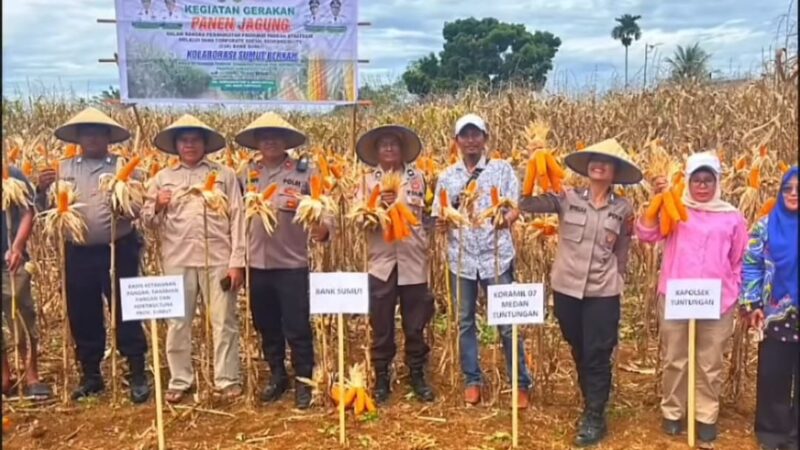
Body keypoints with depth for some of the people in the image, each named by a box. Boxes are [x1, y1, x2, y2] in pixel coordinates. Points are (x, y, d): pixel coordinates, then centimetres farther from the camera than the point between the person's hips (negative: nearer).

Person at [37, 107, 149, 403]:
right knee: (81, 316, 11)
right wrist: (42, 190, -9)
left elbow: (139, 208, -6)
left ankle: (138, 376, 12)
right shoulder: (63, 169, 10)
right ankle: (91, 376, 27)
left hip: (118, 251, -3)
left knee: (126, 313, 1)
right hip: (78, 254, 3)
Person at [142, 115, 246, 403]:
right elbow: (147, 220, 12)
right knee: (177, 323, 8)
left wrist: (237, 262, -5)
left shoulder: (225, 175, 5)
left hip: (218, 259, -2)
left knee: (224, 321, 3)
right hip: (178, 260, 2)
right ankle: (179, 380, 21)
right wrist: (157, 207, -11)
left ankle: (228, 379, 15)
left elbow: (237, 219, 1)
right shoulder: (162, 178, 11)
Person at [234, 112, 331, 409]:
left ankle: (303, 382, 19)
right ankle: (277, 376, 33)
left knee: (297, 328, 3)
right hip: (257, 263, 4)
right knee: (266, 327, 16)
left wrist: (324, 228, -29)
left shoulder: (304, 171, -5)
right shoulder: (248, 174, 7)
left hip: (292, 262, -4)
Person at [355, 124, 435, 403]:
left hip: (413, 262, 0)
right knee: (381, 326, 6)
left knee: (415, 325, 7)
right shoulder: (368, 181, 6)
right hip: (381, 262, 0)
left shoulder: (417, 177, 7)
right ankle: (381, 379, 20)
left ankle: (418, 377, 22)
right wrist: (378, 206, -18)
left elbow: (427, 215, 10)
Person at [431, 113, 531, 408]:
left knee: (507, 322, 2)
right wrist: (441, 224, -14)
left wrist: (507, 218, -26)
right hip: (461, 259, 3)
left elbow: (516, 207, -4)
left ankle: (520, 384, 16)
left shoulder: (502, 169, 2)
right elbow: (438, 216, 9)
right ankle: (472, 381, 26)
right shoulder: (447, 177, 8)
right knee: (464, 322, 11)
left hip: (496, 256, -2)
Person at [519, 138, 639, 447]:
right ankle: (590, 405, 36)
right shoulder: (566, 198, -4)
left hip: (603, 292, -1)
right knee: (578, 352, 16)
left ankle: (595, 417, 17)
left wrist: (616, 281, 7)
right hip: (567, 288, 1)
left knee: (597, 355, 3)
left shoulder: (623, 208, 1)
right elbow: (527, 203, -15)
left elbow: (622, 253, 10)